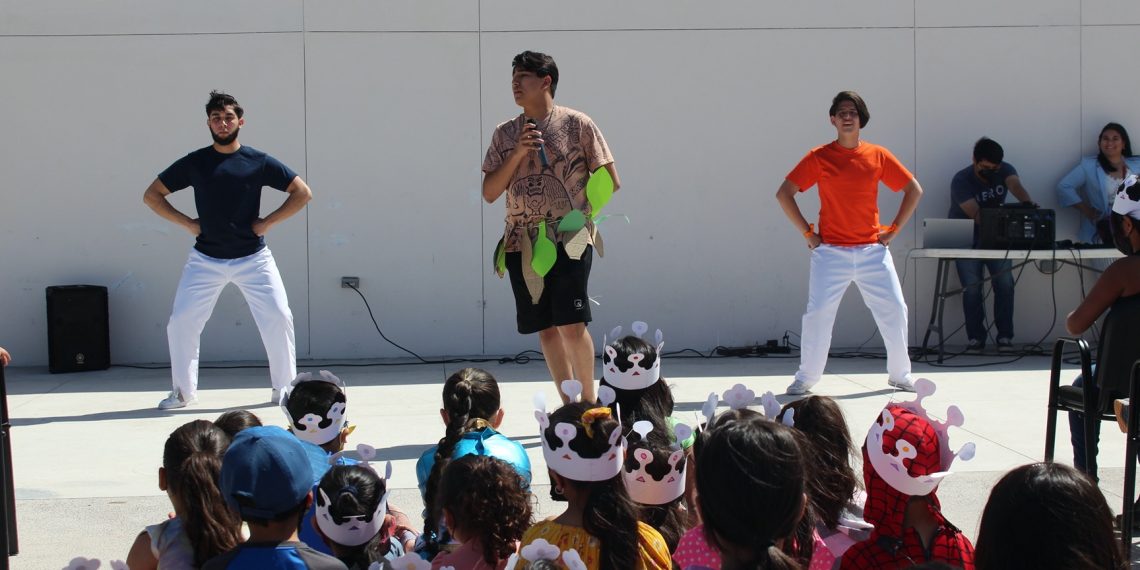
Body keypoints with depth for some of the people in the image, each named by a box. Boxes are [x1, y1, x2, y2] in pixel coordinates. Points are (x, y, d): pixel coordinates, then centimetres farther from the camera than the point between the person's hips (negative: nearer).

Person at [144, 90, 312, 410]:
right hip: (206, 260, 1)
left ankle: (285, 388, 6)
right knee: (180, 323, -4)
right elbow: (152, 195, 8)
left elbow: (302, 193, 1)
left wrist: (268, 222, -6)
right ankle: (183, 391, 13)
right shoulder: (194, 163, 1)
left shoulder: (258, 162, -2)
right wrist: (187, 223, -2)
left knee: (279, 318, -10)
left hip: (253, 259, -1)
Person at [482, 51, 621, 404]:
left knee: (572, 324, -11)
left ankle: (589, 402, 6)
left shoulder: (577, 124, 0)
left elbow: (610, 181, 3)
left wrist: (579, 210, 2)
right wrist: (517, 154, -5)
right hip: (522, 245, 4)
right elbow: (489, 193, 6)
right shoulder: (505, 134, 12)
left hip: (569, 241, -4)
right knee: (546, 329, 5)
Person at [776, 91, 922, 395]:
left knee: (895, 310, 0)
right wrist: (807, 232, -3)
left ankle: (900, 375, 16)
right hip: (830, 252, -2)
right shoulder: (819, 157, -1)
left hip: (872, 251, 2)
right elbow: (784, 193, 0)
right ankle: (805, 379, 6)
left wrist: (894, 229, 5)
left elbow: (914, 190, 13)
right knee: (817, 314, -7)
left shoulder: (878, 156, 4)